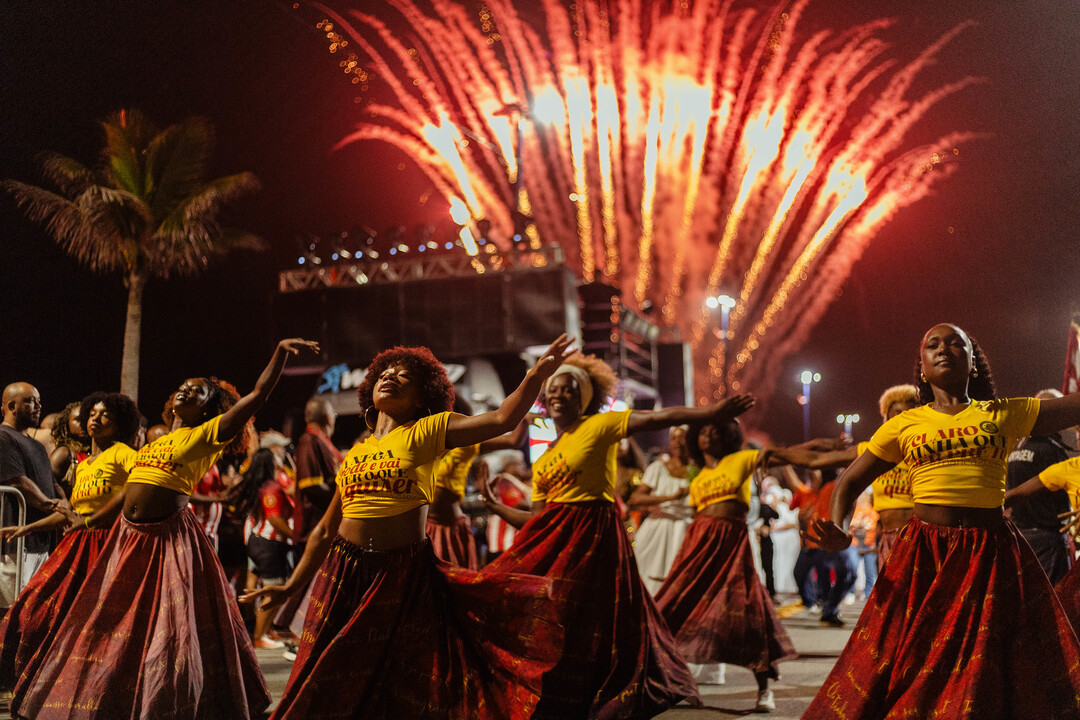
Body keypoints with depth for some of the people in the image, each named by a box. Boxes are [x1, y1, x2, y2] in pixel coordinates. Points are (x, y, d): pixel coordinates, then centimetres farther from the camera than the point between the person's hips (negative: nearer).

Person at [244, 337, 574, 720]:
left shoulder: (428, 431, 1)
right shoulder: (354, 453, 13)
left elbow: (502, 419, -12)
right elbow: (326, 529, 18)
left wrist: (537, 375, -24)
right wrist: (292, 586, 17)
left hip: (405, 574, -4)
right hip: (345, 573, 4)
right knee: (335, 687, 10)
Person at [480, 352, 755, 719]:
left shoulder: (598, 426, -2)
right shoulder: (543, 461, 17)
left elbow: (656, 419, -11)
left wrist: (712, 412, -19)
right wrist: (497, 508, 19)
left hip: (592, 537, -6)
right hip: (552, 537, 6)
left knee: (582, 627, -3)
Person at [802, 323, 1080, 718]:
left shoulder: (1007, 414, 9)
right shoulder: (903, 425, 9)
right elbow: (850, 481, 10)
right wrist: (837, 530, -7)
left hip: (992, 556, 0)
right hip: (924, 556, 0)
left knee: (984, 682, 3)